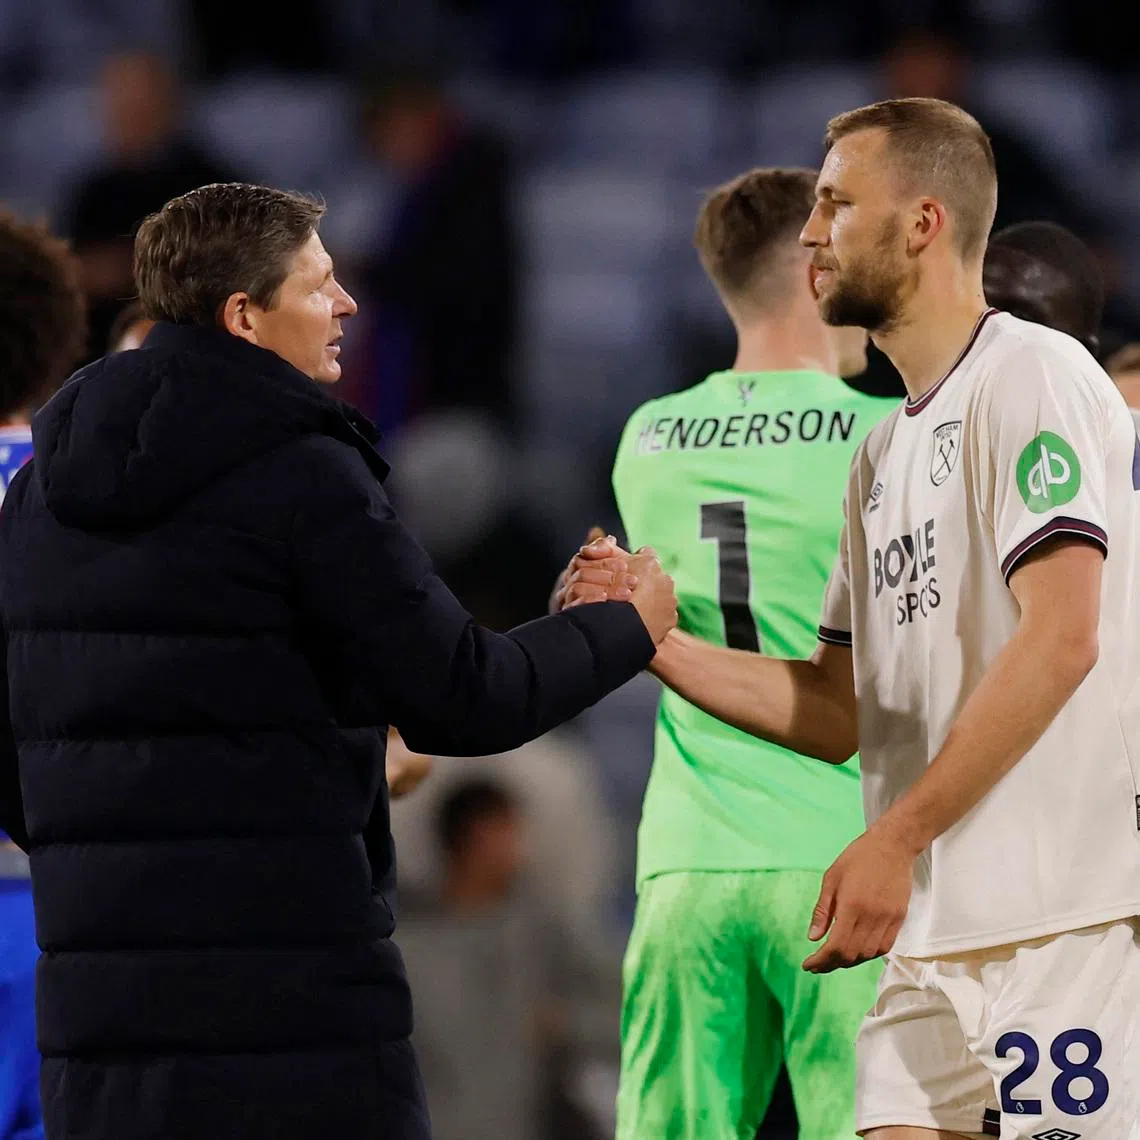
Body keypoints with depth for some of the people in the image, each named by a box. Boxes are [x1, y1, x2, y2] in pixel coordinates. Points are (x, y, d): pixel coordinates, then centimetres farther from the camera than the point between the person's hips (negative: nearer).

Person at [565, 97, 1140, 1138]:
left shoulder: (1032, 376, -6)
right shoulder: (887, 450, 22)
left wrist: (895, 838, -20)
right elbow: (839, 715, 19)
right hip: (934, 933, 8)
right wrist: (650, 641, 6)